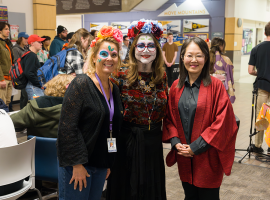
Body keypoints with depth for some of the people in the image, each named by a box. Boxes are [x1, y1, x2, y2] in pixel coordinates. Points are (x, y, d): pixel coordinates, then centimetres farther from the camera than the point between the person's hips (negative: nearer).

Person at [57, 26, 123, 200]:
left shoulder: (114, 89, 8)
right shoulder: (81, 84, -14)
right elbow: (68, 127, -19)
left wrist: (109, 163, 14)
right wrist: (77, 163, -20)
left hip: (101, 164, 7)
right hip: (76, 164, -7)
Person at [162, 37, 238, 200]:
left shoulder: (216, 86, -10)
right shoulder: (176, 87, 4)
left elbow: (222, 121, -14)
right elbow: (169, 117, 9)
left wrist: (196, 147, -14)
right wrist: (176, 142, -6)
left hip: (207, 158, -4)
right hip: (184, 156, 4)